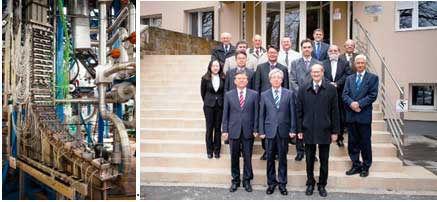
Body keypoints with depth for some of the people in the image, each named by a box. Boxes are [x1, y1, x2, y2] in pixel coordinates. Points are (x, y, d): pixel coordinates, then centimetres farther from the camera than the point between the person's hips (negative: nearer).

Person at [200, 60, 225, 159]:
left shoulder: (223, 78, -3)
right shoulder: (205, 78, -4)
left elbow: (225, 91, 7)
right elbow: (203, 92, 7)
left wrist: (220, 101, 8)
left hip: (220, 105, 1)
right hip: (209, 106, -1)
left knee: (218, 128, 7)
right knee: (209, 128, 4)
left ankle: (217, 150, 18)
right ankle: (209, 151, 16)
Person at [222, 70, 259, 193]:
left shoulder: (254, 94, 3)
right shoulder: (228, 95, 5)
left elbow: (256, 113, 2)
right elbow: (225, 114, 5)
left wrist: (255, 130, -3)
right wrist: (225, 130, 0)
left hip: (248, 131, -1)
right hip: (233, 130, 1)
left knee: (247, 157, 6)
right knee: (234, 157, 9)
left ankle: (247, 181, 21)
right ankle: (235, 181, 23)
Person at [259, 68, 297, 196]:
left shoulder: (289, 94, 3)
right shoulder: (264, 95, 4)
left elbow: (292, 113, 2)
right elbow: (261, 115, 4)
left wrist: (292, 130, -4)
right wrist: (261, 131, -1)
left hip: (283, 131, 0)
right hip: (270, 131, 1)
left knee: (282, 158, 7)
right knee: (270, 159, 7)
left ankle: (282, 183, 20)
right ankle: (271, 183, 21)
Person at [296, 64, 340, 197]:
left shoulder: (331, 89, 0)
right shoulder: (303, 90, 3)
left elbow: (334, 112, 0)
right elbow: (299, 111, 3)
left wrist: (335, 131, -2)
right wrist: (299, 130, -1)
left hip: (325, 131, 0)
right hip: (308, 130, 1)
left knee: (324, 160, 10)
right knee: (309, 160, 11)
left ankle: (322, 185, 26)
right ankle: (310, 183, 27)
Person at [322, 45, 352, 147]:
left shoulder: (345, 63, 7)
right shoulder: (323, 63, 8)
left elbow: (347, 75, -4)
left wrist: (337, 84, -15)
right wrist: (329, 83, -17)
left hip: (340, 94, 0)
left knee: (341, 117, 4)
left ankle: (340, 138, 17)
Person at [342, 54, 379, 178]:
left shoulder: (372, 78, 3)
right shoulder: (349, 78, 15)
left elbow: (373, 95, -6)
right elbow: (345, 94, 5)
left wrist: (359, 104, -15)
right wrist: (351, 103, -14)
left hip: (364, 115, -3)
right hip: (351, 115, 4)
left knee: (365, 143, 4)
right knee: (353, 142, 8)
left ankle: (366, 167, 16)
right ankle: (356, 165, 19)